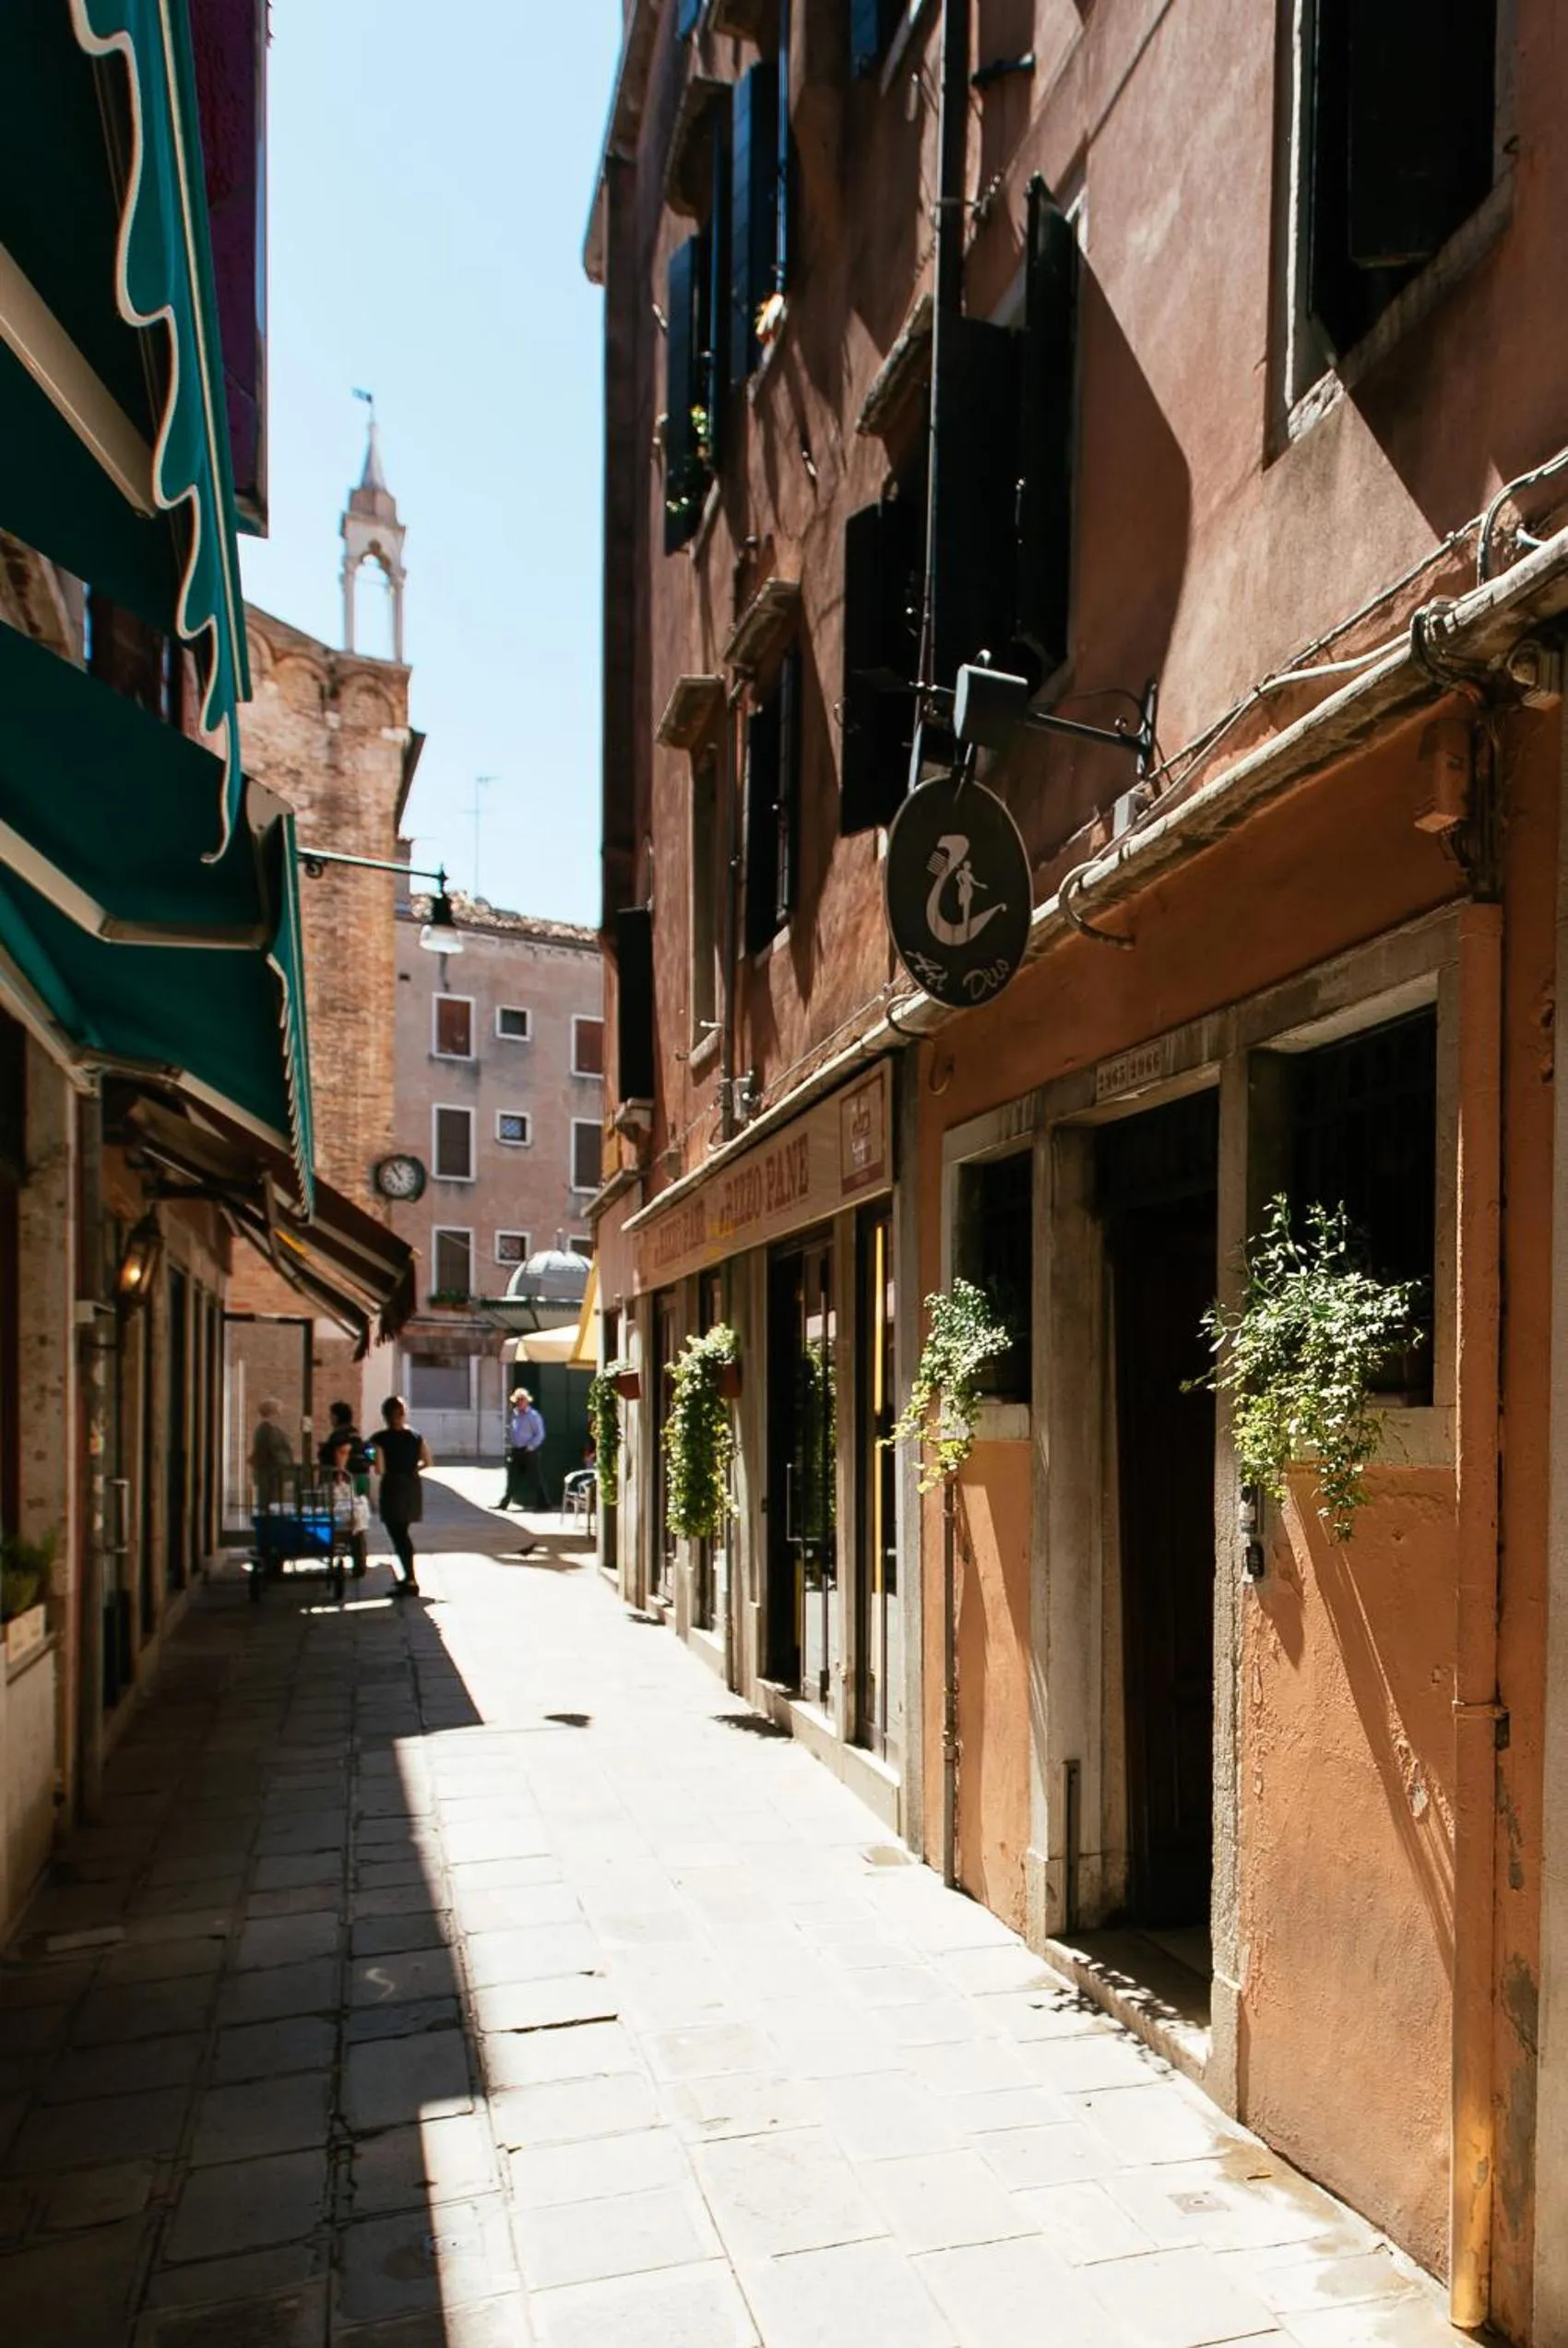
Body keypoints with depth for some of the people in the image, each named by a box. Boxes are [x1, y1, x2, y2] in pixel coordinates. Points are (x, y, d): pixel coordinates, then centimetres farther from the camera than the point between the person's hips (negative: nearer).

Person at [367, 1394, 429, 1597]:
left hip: (393, 1487, -5)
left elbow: (380, 1469, -15)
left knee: (397, 1535, -1)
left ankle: (410, 1582, -6)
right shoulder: (416, 1435, 3)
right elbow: (427, 1462, 4)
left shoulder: (381, 1438, -10)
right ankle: (409, 1577, 27)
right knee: (403, 1533, 21)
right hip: (413, 1485, 5)